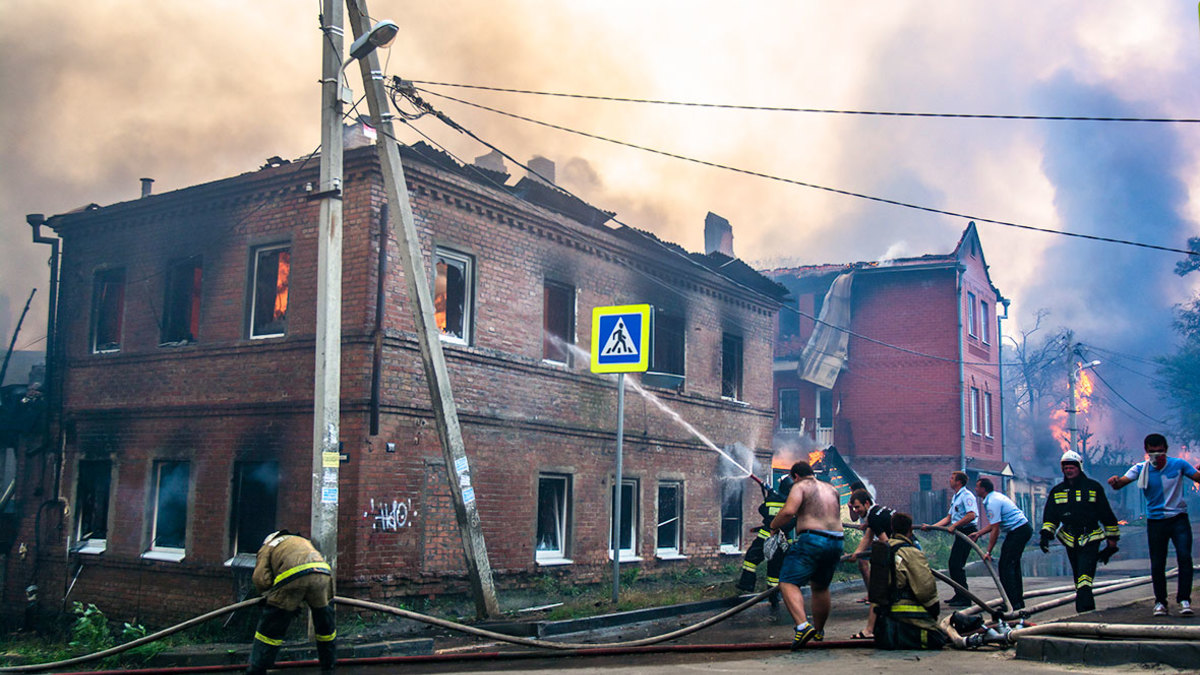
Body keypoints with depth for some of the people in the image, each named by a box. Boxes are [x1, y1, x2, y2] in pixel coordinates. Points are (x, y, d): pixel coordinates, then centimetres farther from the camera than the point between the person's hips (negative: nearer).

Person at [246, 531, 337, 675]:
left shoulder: (267, 547, 28)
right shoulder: (303, 540, 42)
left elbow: (260, 579, 11)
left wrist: (270, 594, 29)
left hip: (292, 577, -4)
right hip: (322, 573, 4)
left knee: (270, 627, 11)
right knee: (325, 624, 22)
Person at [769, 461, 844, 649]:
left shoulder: (801, 486, 0)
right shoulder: (831, 489, 22)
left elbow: (788, 511, -15)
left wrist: (774, 526, -1)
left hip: (812, 540, -7)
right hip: (837, 542, 7)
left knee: (788, 583, -8)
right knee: (820, 587, 24)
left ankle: (803, 625, -28)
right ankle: (819, 632, 34)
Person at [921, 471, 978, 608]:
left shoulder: (966, 495, -12)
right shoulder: (955, 497, 20)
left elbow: (971, 515, -25)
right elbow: (949, 518, 21)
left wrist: (954, 525, -24)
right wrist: (931, 526, 15)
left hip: (967, 532, -10)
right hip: (960, 533, 10)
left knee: (957, 565, -12)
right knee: (952, 564, 12)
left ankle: (965, 598, -9)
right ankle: (959, 595, 20)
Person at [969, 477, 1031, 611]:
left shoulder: (992, 502, -18)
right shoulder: (995, 497, 15)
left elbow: (995, 529, -20)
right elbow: (994, 524, 21)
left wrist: (988, 552, -16)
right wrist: (978, 534, 21)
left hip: (1018, 531, -11)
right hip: (1023, 529, 11)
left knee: (1005, 565, -11)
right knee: (1013, 564, 16)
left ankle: (1012, 603, -13)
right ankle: (1019, 601, 21)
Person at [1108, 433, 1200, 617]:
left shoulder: (1178, 465, -3)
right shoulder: (1141, 469, -3)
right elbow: (1121, 482, -13)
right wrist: (1115, 481, -38)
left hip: (1179, 519, -1)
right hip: (1155, 521, 1)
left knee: (1184, 557, -14)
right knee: (1157, 564, 3)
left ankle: (1184, 600, -7)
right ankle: (1160, 602, 17)